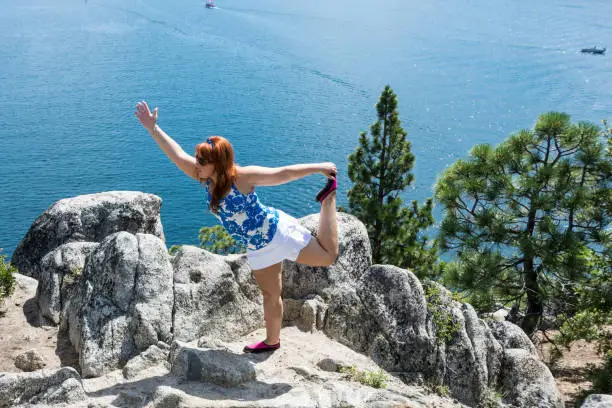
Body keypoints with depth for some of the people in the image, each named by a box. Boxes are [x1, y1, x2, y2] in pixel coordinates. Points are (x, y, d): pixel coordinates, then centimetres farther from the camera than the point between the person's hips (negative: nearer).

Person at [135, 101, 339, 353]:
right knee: (270, 295, 20)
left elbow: (283, 173, -23)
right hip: (257, 249, 6)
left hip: (277, 233, -6)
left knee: (328, 255, 2)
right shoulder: (206, 178, -6)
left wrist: (319, 167, -21)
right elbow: (177, 155, -4)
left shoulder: (242, 177, -25)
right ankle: (272, 341, 40)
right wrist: (153, 128, -4)